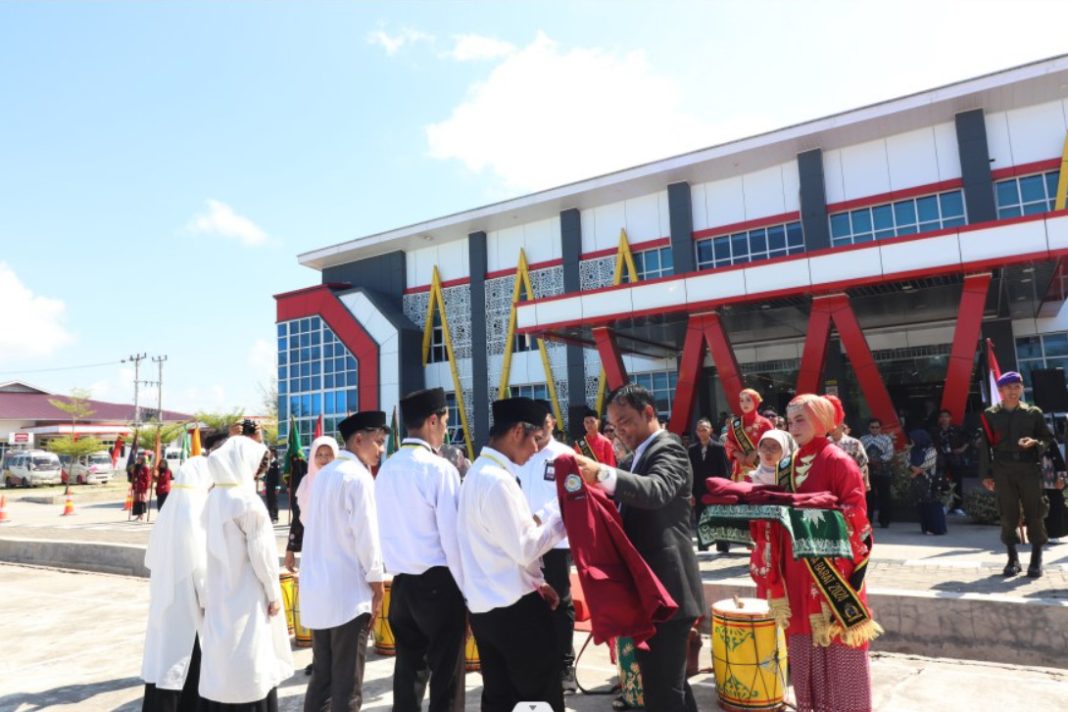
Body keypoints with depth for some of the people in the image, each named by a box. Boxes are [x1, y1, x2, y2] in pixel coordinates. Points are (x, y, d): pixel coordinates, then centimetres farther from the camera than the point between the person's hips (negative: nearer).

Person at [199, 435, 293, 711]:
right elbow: (262, 553, -15)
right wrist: (274, 593, -5)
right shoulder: (248, 501, -18)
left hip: (218, 594, 7)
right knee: (250, 670, 2)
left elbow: (217, 546, 9)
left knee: (221, 663, 14)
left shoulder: (214, 498, 4)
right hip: (247, 596, -7)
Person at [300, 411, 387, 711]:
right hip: (349, 592, -8)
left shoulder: (322, 474, 12)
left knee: (321, 674, 16)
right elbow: (366, 536, -16)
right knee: (347, 681, 1)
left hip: (316, 590, 8)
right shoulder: (358, 476, -14)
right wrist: (378, 588, -9)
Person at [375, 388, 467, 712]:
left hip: (401, 582, 6)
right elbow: (451, 534, -15)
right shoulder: (439, 468, -15)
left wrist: (396, 567, 17)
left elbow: (384, 530, 7)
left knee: (408, 668, 16)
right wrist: (467, 587, -6)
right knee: (446, 673, 6)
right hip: (438, 582, -6)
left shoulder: (386, 468, 3)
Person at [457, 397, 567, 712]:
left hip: (486, 606, 9)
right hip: (515, 608, -9)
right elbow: (525, 549, -21)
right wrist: (560, 512, -11)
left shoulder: (479, 472, 10)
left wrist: (534, 582, 13)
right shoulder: (497, 480, -21)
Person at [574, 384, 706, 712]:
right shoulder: (641, 456, 17)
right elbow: (635, 508, 15)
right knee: (667, 680, 21)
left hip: (665, 588, -10)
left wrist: (602, 474, -47)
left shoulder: (668, 448, -12)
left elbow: (657, 491, -33)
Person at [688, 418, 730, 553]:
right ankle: (702, 551, 12)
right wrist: (690, 493, -1)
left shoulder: (719, 448, -1)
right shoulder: (692, 450, 6)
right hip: (699, 493, 3)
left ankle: (723, 551, 10)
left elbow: (725, 472, -4)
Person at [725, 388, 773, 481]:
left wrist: (756, 454, -14)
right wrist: (739, 455, -9)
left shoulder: (764, 423, 3)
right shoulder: (734, 424, 10)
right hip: (740, 469, 2)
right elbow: (729, 444, 7)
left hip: (760, 467, -2)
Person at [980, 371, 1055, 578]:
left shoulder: (1033, 412, 7)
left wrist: (1035, 442, -12)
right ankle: (1013, 559, 12)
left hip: (1029, 469, 0)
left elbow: (1049, 439, 11)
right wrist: (986, 474, 2)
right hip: (1003, 471, 0)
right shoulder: (990, 415, 6)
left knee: (1035, 514, 1)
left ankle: (1036, 559, 12)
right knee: (1008, 515, 2)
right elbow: (985, 446, 6)